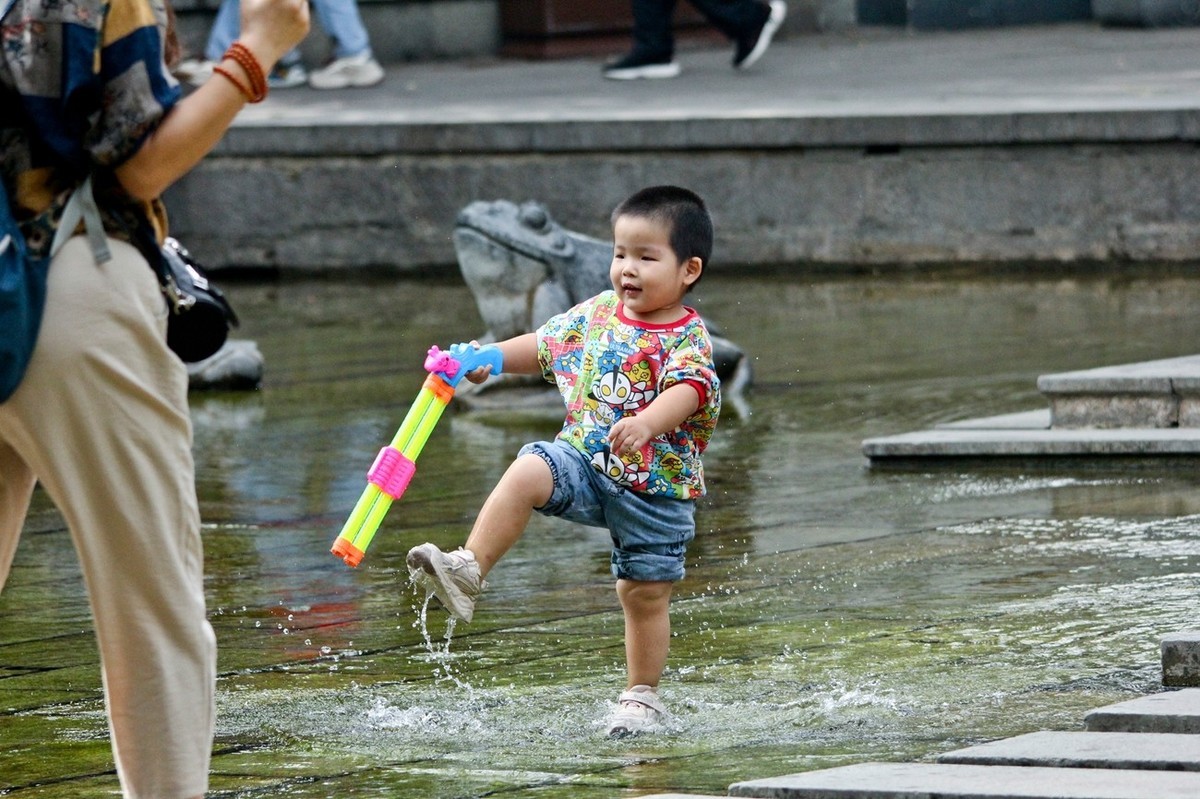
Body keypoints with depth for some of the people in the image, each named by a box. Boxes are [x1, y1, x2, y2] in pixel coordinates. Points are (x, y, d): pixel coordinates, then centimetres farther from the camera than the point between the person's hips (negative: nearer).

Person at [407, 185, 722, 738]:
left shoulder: (687, 339, -13)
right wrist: (490, 359, 8)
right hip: (583, 460, 4)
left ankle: (642, 697, 21)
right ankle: (468, 573, -31)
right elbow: (544, 344, 21)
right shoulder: (598, 314, 5)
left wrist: (646, 424, -50)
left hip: (655, 486, -4)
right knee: (526, 474, -26)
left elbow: (687, 390, -32)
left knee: (644, 593, 5)